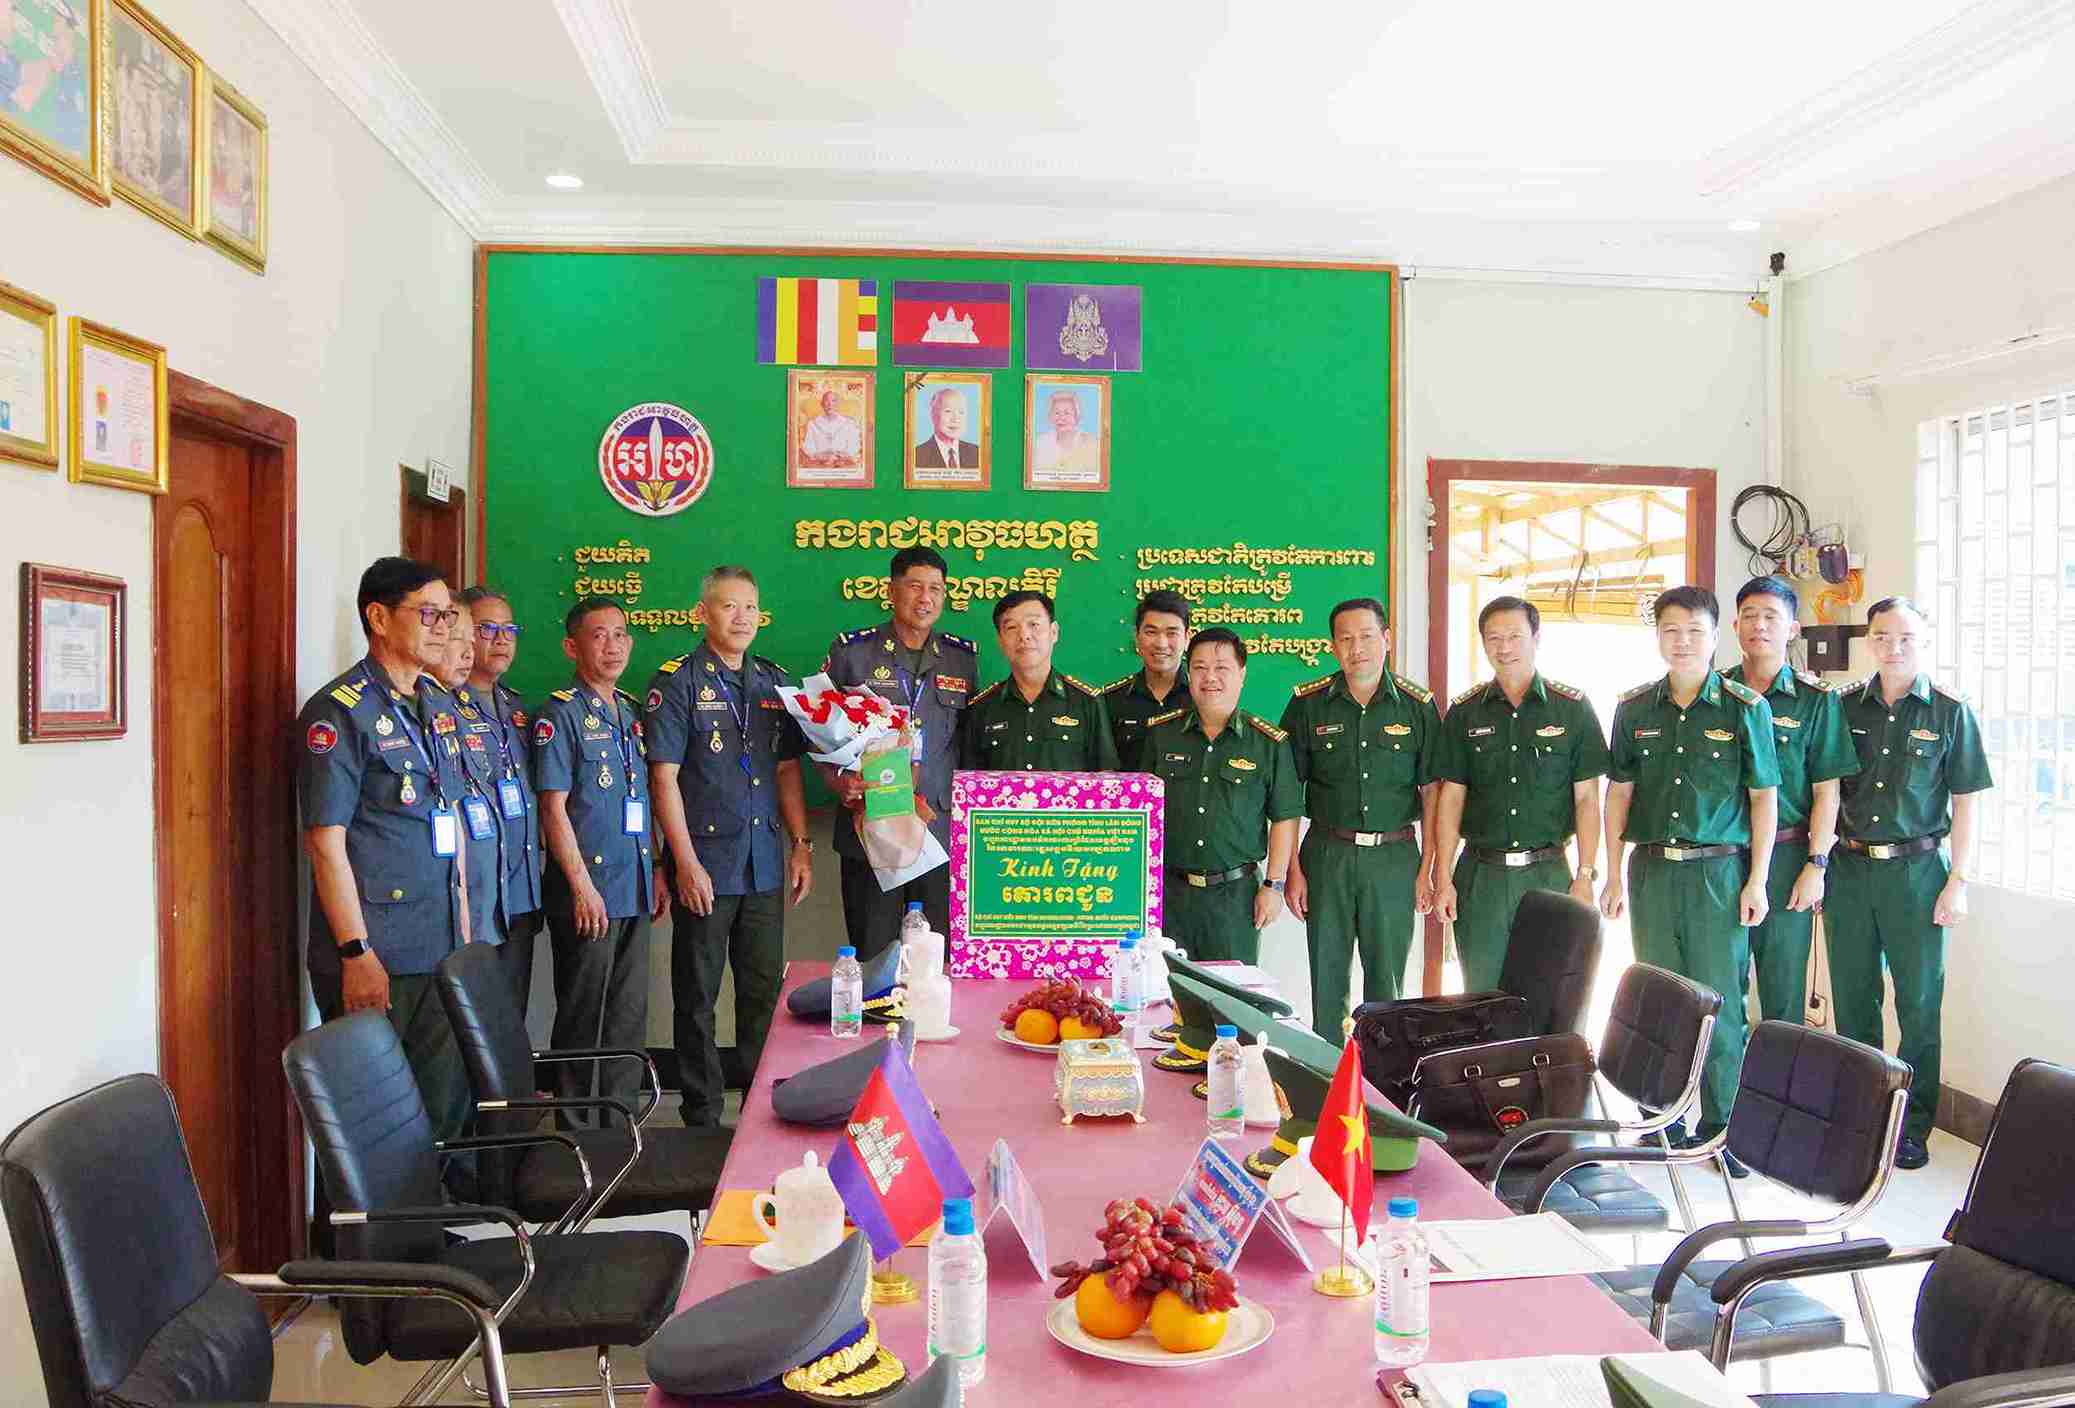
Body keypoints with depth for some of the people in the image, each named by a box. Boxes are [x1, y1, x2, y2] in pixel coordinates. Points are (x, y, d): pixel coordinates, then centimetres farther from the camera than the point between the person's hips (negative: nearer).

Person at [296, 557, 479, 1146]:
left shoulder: (440, 706, 12)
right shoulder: (340, 712, -11)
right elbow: (325, 839, -14)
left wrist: (462, 917, 15)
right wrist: (357, 952, -16)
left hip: (443, 949, 7)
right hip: (374, 952, -7)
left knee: (446, 1101, 13)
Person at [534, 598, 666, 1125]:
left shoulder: (632, 712, 13)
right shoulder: (560, 713, -9)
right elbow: (553, 807, -13)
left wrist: (656, 868, 14)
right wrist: (582, 885, -16)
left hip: (635, 889, 7)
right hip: (588, 890, -7)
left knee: (629, 1015, 14)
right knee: (583, 1020, 3)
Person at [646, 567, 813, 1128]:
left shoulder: (774, 681, 11)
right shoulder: (678, 681, -5)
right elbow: (664, 776, -9)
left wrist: (801, 845, 6)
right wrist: (686, 862, -14)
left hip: (766, 865, 5)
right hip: (705, 864, -5)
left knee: (765, 991, 12)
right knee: (697, 996, 6)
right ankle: (702, 1115, 18)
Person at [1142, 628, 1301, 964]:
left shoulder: (1270, 743, -1)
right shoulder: (1161, 733, 5)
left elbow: (1284, 818, 2)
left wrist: (1274, 885, -2)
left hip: (1236, 895, -1)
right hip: (1168, 889, 2)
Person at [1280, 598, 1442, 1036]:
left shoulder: (1418, 706, 1)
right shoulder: (1308, 705, 0)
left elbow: (1431, 791, 5)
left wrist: (1427, 869, 0)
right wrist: (1293, 870, -3)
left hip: (1394, 857, 0)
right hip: (1328, 854, 0)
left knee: (1387, 977, 7)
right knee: (1327, 975, 7)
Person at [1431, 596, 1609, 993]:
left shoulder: (1573, 709, 2)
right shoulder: (1465, 712, 6)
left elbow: (1586, 799, 2)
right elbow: (1451, 797, 5)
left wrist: (1585, 877, -5)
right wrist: (1443, 878, -1)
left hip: (1548, 874, -1)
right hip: (1480, 874, 1)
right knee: (1480, 994, 5)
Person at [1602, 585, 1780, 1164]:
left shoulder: (1746, 708, -2)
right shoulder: (1634, 709, 6)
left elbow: (1764, 798, 0)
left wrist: (1757, 882, -5)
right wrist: (1613, 874, 6)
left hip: (1718, 872, -3)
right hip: (1652, 871, 3)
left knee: (1720, 1003, -1)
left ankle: (1722, 1127, 11)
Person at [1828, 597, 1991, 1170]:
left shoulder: (1950, 713, -1)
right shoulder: (1844, 705, 5)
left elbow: (1966, 804, 0)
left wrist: (1957, 882, -5)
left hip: (1917, 870, -2)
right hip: (1849, 869, 3)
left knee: (1919, 1002, 3)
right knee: (1852, 998, 10)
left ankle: (1913, 1126, 16)